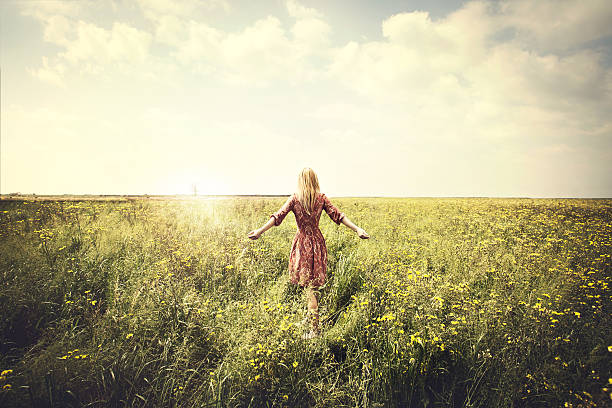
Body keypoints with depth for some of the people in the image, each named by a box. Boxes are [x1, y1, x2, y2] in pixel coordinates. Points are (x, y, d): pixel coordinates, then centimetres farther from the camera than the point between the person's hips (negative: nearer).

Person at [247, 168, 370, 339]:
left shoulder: (294, 198, -7)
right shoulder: (321, 198, -1)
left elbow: (278, 216, -15)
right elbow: (337, 215, -5)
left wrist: (260, 231, -18)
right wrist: (357, 229, -4)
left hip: (302, 243, -3)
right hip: (317, 242, 3)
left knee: (308, 286, 2)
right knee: (314, 283, 17)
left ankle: (315, 328, 5)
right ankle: (311, 314, 34)